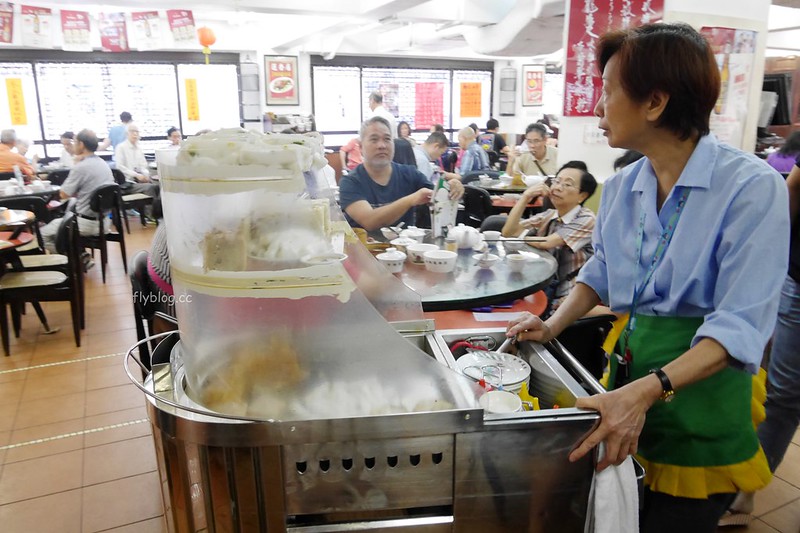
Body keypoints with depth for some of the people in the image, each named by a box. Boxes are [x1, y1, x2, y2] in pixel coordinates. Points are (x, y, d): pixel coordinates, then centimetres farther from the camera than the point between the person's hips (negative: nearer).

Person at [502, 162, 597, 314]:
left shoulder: (586, 219, -9)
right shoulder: (548, 216, 8)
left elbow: (545, 243, -20)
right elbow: (508, 232, -2)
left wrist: (519, 236, -3)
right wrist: (525, 197, -8)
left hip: (566, 298, -5)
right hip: (541, 290, 5)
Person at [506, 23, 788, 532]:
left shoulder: (753, 187, -18)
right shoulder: (622, 187, 1)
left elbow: (739, 327, -23)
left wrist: (647, 391, -35)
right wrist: (554, 325, -1)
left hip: (700, 385, -5)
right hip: (628, 366, 6)